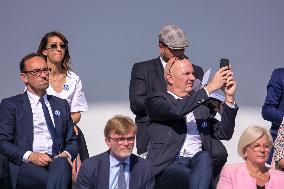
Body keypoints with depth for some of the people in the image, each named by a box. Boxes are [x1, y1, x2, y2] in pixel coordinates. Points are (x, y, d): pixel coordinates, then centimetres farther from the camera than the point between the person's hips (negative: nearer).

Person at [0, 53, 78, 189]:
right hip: (26, 167, -4)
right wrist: (29, 156, -13)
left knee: (61, 163, -36)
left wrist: (67, 154, 0)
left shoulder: (61, 105, 25)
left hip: (57, 162, 4)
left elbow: (72, 141, 24)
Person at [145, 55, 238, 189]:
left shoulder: (201, 104, 24)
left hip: (200, 161, 4)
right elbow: (176, 110, -15)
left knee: (204, 157, -33)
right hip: (169, 165, -4)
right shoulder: (156, 101, 9)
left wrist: (229, 97, 4)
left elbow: (224, 134, 15)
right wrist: (210, 88, -14)